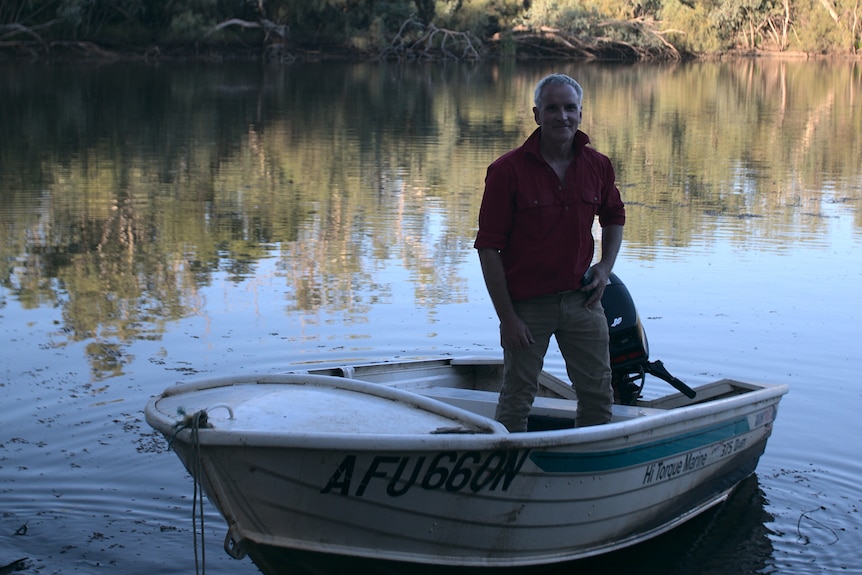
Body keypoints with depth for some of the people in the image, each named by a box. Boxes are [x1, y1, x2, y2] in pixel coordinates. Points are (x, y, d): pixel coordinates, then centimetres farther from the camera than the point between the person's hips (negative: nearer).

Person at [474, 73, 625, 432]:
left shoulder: (598, 166, 1)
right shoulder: (508, 170, -13)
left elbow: (614, 217, 22)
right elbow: (488, 247, -12)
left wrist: (606, 265, 4)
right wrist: (507, 317, -14)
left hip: (581, 298, 4)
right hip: (527, 303, -4)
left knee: (599, 395, 12)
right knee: (516, 402, 7)